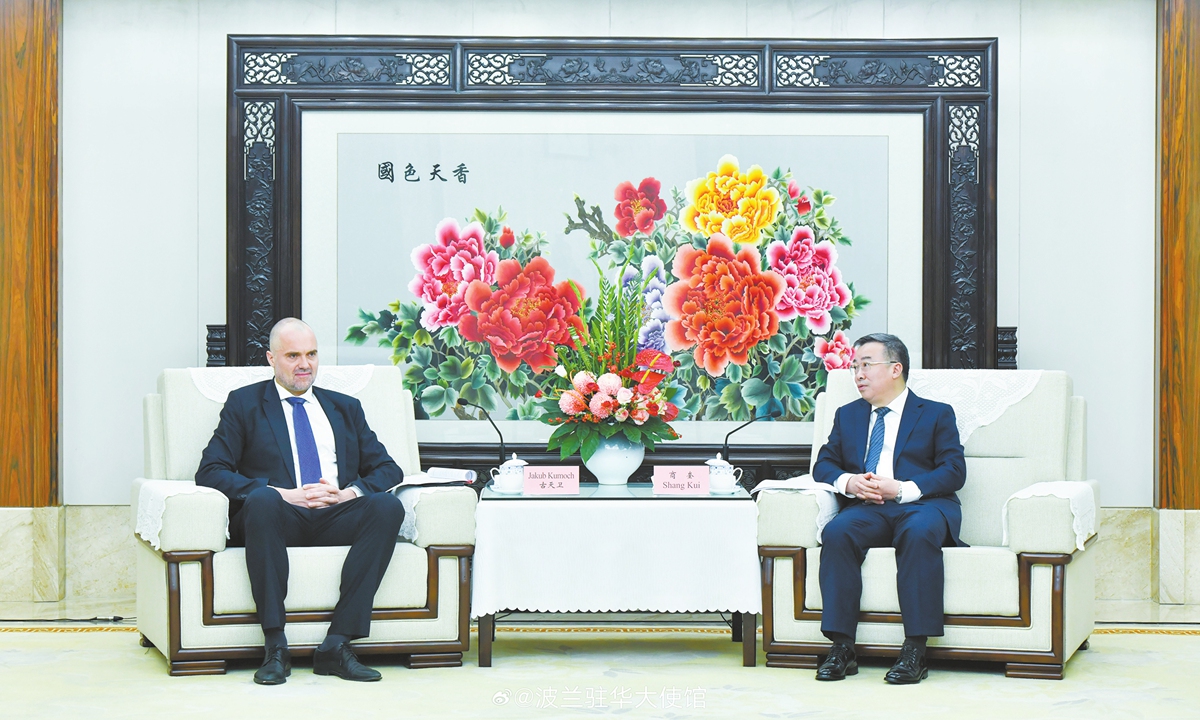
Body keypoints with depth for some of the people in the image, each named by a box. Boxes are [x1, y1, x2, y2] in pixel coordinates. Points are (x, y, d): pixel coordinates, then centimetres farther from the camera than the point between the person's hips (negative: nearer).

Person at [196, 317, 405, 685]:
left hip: (336, 518, 3)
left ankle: (337, 645, -31)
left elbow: (388, 470, 16)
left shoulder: (346, 407, 25)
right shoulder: (244, 404, 15)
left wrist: (350, 492, -7)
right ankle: (275, 648, -36)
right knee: (262, 499, -37)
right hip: (279, 518, -3)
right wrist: (282, 494, -12)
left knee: (388, 506, -29)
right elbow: (210, 472, 2)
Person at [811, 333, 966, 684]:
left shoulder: (936, 414, 13)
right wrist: (848, 482, -6)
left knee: (919, 533, -38)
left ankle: (915, 650, -37)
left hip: (922, 505, -3)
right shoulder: (847, 415, 26)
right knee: (837, 532, -31)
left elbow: (954, 471, 1)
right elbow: (824, 464, 19)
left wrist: (901, 489, -14)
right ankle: (841, 648, -32)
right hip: (867, 509, 3)